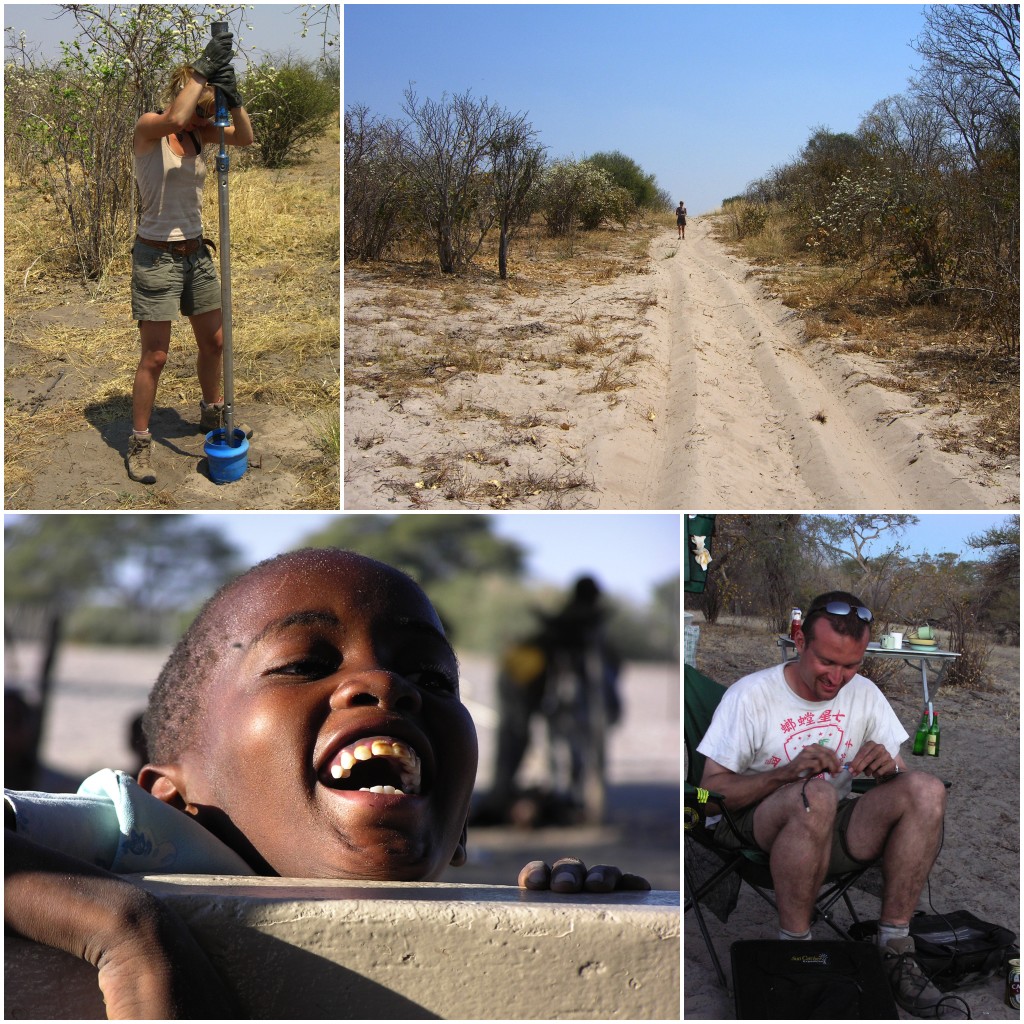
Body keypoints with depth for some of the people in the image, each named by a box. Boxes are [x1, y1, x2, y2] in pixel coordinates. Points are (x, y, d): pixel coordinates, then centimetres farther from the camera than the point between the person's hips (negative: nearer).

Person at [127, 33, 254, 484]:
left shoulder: (198, 131, 6)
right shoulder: (148, 128, -12)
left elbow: (245, 137, -8)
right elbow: (174, 119, -35)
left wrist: (231, 93, -22)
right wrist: (203, 67, -29)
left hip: (196, 253, 7)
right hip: (157, 256, -6)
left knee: (214, 342, 16)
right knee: (154, 356, -3)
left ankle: (212, 415, 38)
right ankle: (139, 444, 8)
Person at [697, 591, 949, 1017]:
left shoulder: (865, 694, 5)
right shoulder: (750, 695, -10)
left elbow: (904, 783, 7)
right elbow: (712, 790, -12)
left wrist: (888, 768, -19)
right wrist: (788, 771, -28)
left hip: (831, 832, 5)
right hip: (754, 831, -5)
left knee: (927, 789, -21)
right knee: (816, 796, -39)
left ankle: (894, 948, -17)